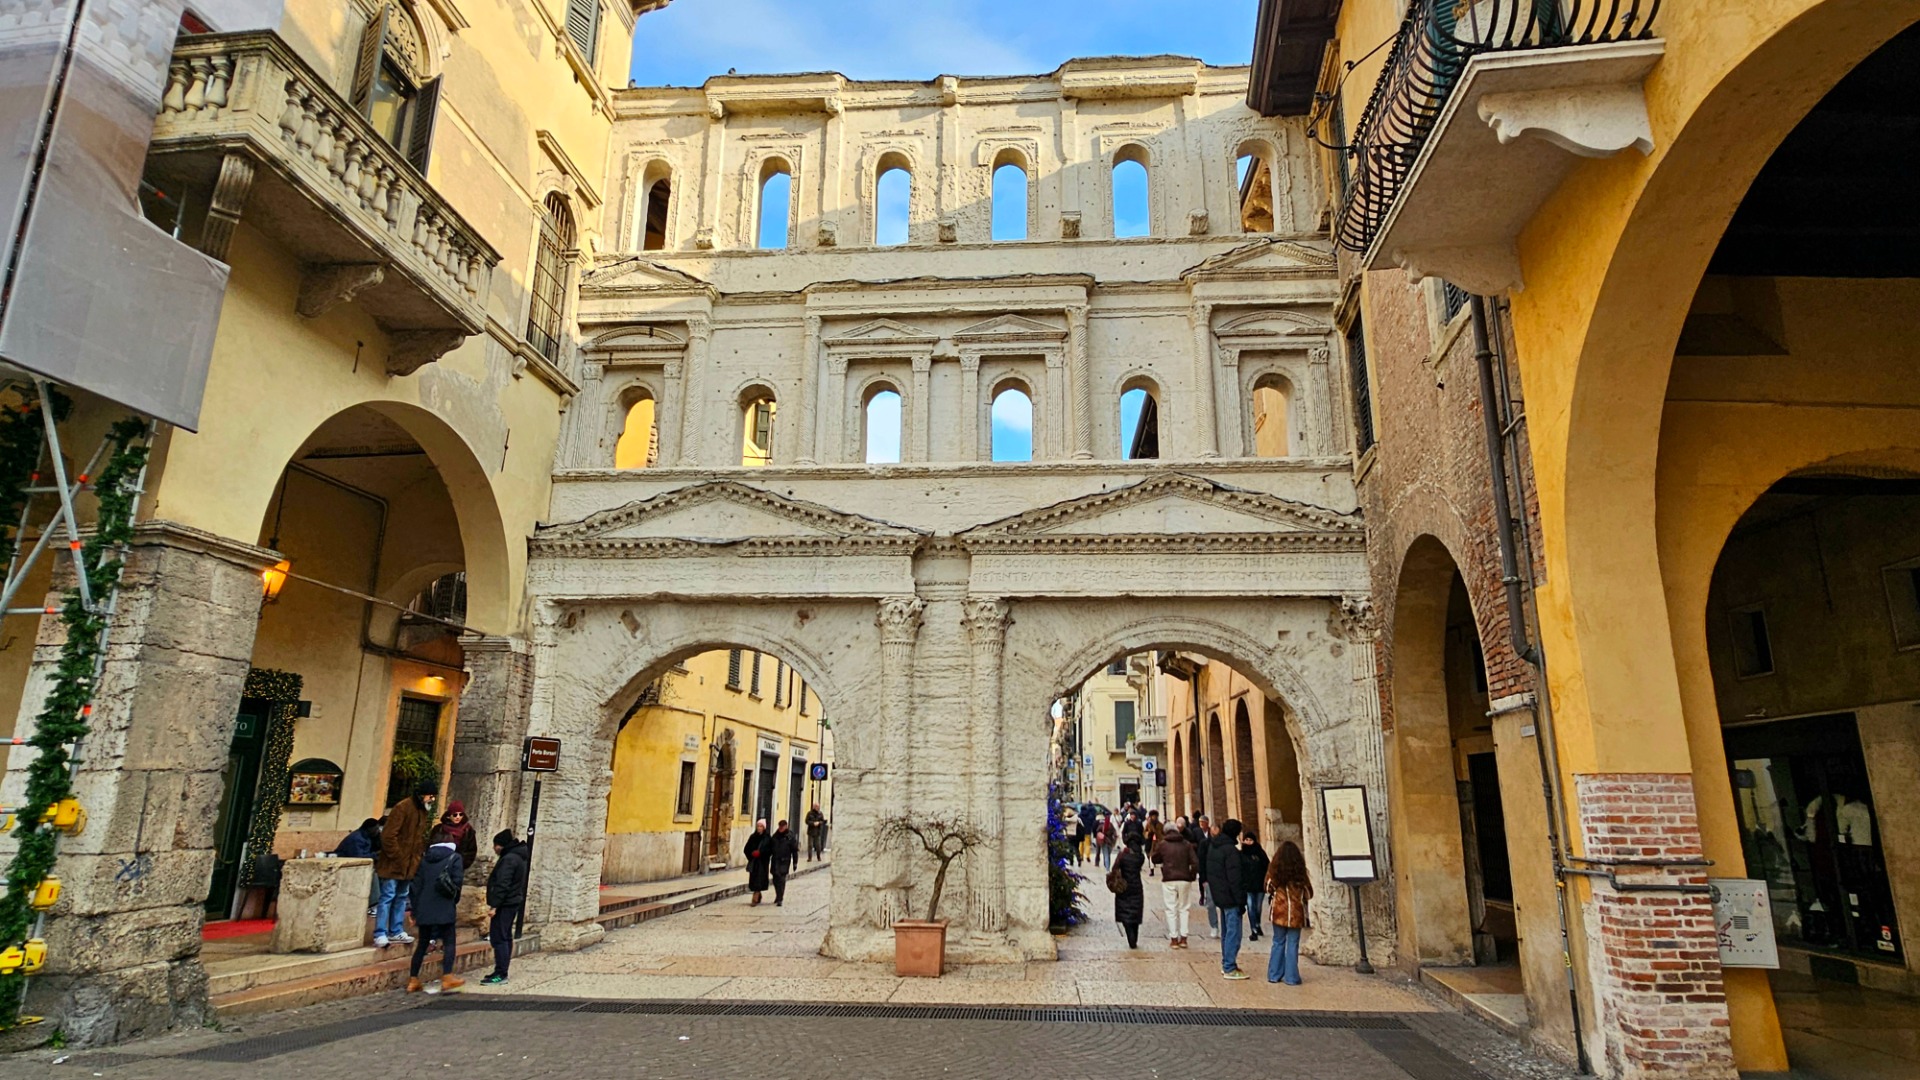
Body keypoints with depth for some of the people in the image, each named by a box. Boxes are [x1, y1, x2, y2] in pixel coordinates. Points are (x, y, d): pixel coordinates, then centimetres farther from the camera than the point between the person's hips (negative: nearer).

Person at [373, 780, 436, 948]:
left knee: (401, 897, 14)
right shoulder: (402, 808, -18)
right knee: (387, 897, -4)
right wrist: (397, 857, -19)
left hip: (409, 864, 8)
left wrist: (419, 855, 6)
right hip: (392, 863, -8)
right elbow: (388, 836, -20)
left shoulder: (424, 811, 9)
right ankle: (380, 934, 1)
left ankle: (396, 931, 22)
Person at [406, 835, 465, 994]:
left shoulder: (424, 859, 12)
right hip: (444, 908, -5)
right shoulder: (454, 858, -1)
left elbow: (417, 885, 10)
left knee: (422, 944, 14)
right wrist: (454, 902, 9)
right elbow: (457, 882, -8)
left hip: (424, 909, 5)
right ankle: (447, 977, -8)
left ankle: (413, 980, 16)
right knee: (449, 942, 1)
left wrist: (415, 910, 13)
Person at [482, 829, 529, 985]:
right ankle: (501, 972, 19)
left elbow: (502, 885, -23)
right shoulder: (517, 856, 16)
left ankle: (500, 974, -8)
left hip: (505, 904, -11)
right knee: (505, 937, 13)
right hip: (512, 903, 11)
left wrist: (494, 905, -24)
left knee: (498, 938, -9)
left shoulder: (508, 859, -17)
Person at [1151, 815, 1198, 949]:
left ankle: (1173, 939, 5)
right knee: (1184, 908, 12)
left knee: (1171, 909, 5)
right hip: (1184, 880, 1)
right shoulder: (1186, 844, 1)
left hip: (1168, 880, -1)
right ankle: (1183, 938, 11)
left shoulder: (1162, 844, -1)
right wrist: (1191, 876, 8)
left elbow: (1155, 860, 9)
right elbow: (1195, 862, -4)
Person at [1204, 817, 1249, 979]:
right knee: (1233, 932, -4)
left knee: (1226, 932, 18)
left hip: (1218, 895, 9)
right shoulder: (1230, 850, -19)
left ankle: (1226, 964, 25)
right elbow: (1234, 877, -21)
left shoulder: (1212, 846, 10)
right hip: (1230, 897, -9)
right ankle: (1229, 968, -3)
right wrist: (1240, 899, -16)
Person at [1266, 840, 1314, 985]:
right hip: (1295, 912, -2)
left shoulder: (1274, 869, -6)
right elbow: (1308, 894, 0)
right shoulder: (1299, 871, -10)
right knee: (1292, 944, 5)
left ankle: (1274, 975, 15)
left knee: (1278, 942, 12)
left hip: (1279, 911, 2)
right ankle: (1291, 977, 6)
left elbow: (1268, 888, 7)